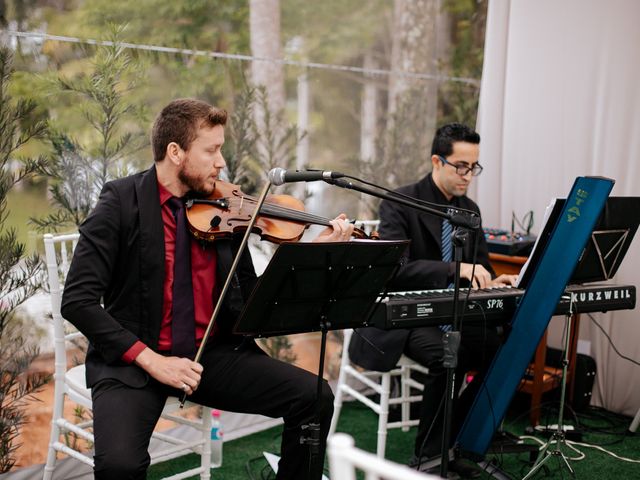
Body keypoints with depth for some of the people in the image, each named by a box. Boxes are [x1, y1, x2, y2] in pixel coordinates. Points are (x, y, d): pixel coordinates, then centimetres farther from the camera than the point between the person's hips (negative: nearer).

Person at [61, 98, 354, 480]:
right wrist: (149, 358, -20)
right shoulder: (122, 202, -8)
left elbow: (253, 298, 6)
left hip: (214, 352, 4)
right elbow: (78, 301, -12)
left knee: (316, 398, -12)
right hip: (135, 360, -3)